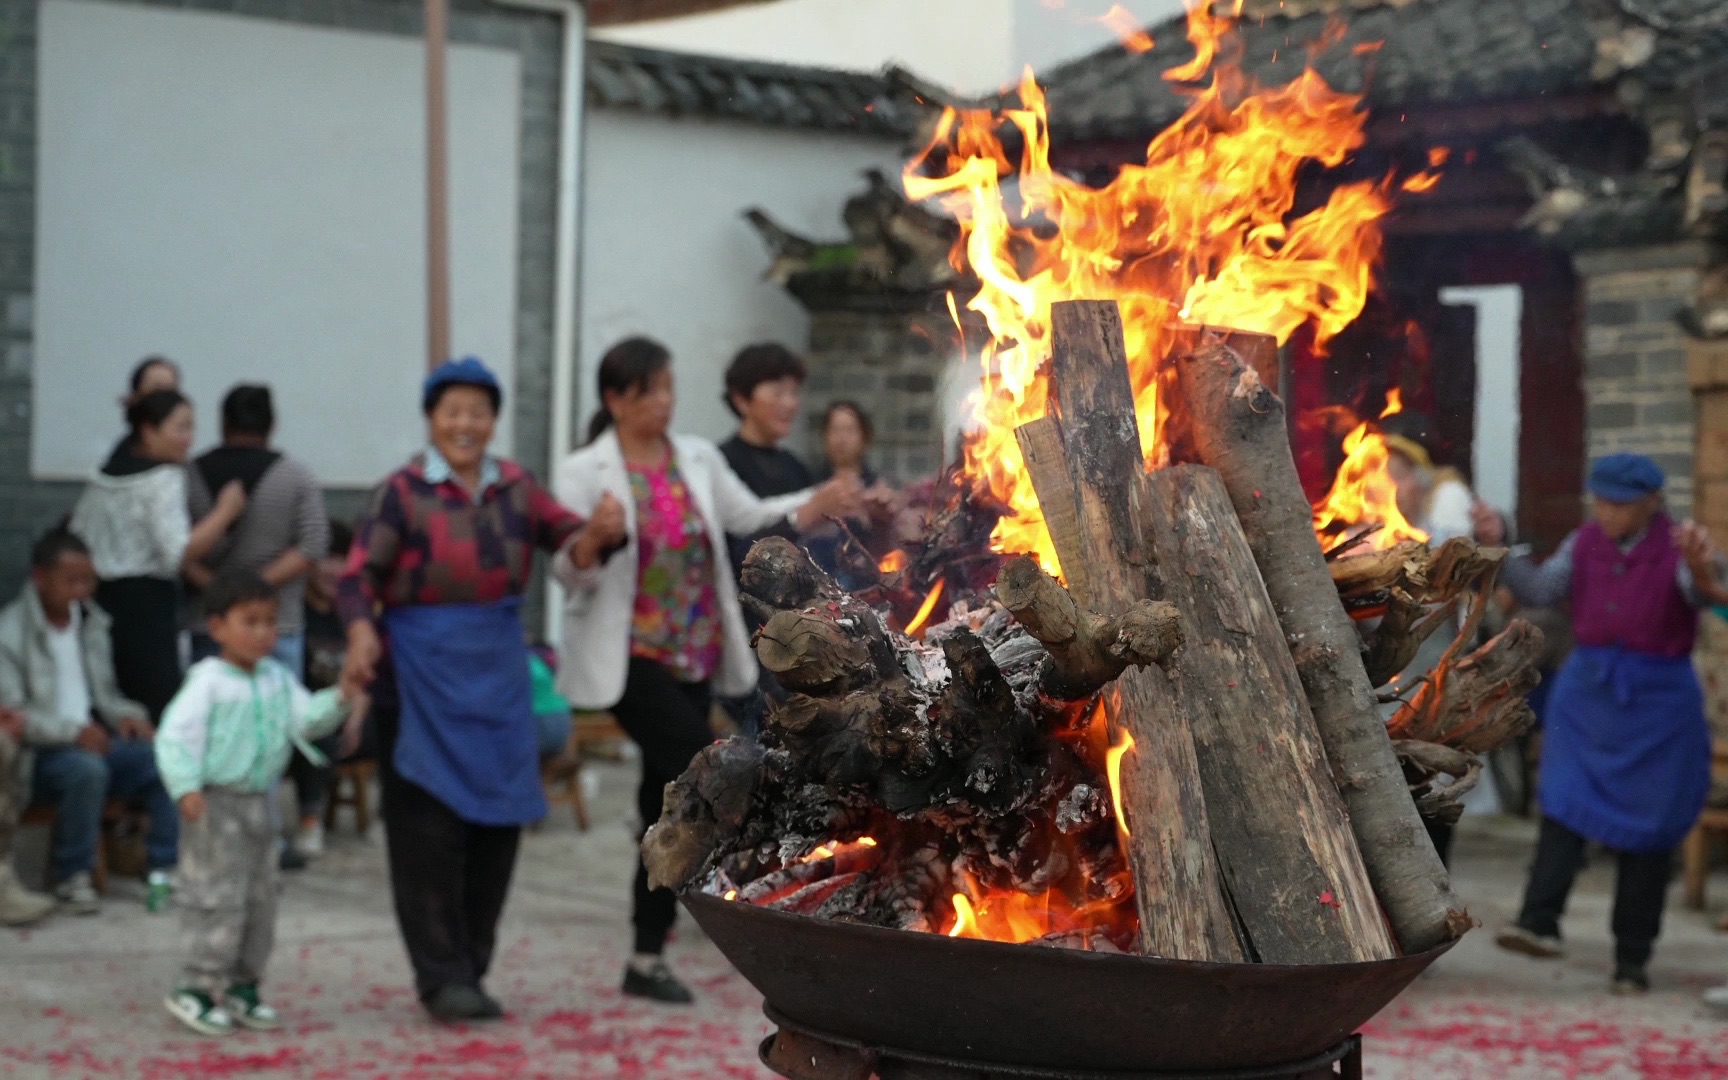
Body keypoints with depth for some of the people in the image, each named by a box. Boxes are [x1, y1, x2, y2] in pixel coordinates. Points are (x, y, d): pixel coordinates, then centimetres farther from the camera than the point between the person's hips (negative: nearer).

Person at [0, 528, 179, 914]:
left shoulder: (91, 621, 14)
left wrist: (127, 715, 0)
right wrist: (72, 730, -28)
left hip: (94, 739, 6)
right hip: (40, 753, -6)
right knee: (88, 768, -38)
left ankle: (164, 869, -13)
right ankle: (71, 877, -19)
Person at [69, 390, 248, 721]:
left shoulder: (101, 479, 16)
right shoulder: (164, 479, -10)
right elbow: (179, 554, -18)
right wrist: (225, 512, -10)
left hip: (98, 596, 9)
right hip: (145, 600, -9)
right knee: (159, 707, -9)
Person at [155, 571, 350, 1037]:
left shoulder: (278, 679, 8)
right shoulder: (208, 681, -13)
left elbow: (305, 717, 4)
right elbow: (176, 735, -18)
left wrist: (337, 701, -14)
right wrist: (186, 788, -27)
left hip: (258, 801, 7)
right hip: (216, 804, -7)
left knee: (260, 900, 11)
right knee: (220, 898, -8)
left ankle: (241, 986, 22)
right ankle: (195, 989, 0)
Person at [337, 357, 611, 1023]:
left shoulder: (513, 487, 10)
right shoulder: (403, 492, -4)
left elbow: (566, 532, 4)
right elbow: (360, 575, -10)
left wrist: (592, 536, -19)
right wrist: (362, 634, -29)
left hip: (497, 670, 5)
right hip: (422, 670, -5)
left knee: (497, 822, 6)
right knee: (431, 824, -7)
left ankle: (470, 970, 17)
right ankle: (441, 976, -1)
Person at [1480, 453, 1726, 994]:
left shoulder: (1677, 549, -9)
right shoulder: (1586, 543, 5)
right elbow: (1540, 590, 0)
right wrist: (1498, 547, -12)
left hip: (1656, 702, -3)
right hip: (1588, 691, 3)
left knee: (1646, 831, 3)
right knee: (1564, 804, -12)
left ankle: (1633, 958, 9)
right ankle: (1539, 922, -23)